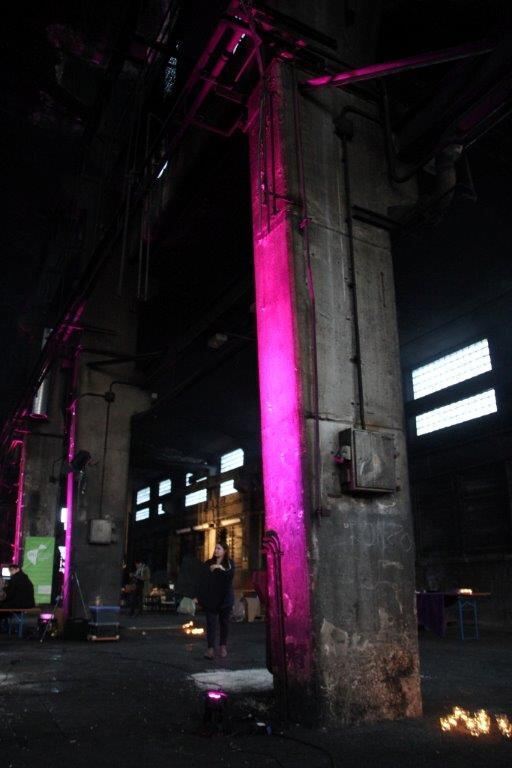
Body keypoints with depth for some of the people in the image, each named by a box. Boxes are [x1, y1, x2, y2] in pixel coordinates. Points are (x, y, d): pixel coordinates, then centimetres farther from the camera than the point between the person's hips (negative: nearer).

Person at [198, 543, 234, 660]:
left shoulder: (229, 563, 3)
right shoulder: (208, 563, 5)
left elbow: (231, 575, -14)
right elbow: (203, 580, 2)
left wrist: (221, 568, -25)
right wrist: (201, 596, -4)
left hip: (225, 598, 0)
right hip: (211, 598, 0)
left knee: (224, 622, 9)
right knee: (211, 622, -7)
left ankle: (223, 646, 22)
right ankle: (210, 648, -9)